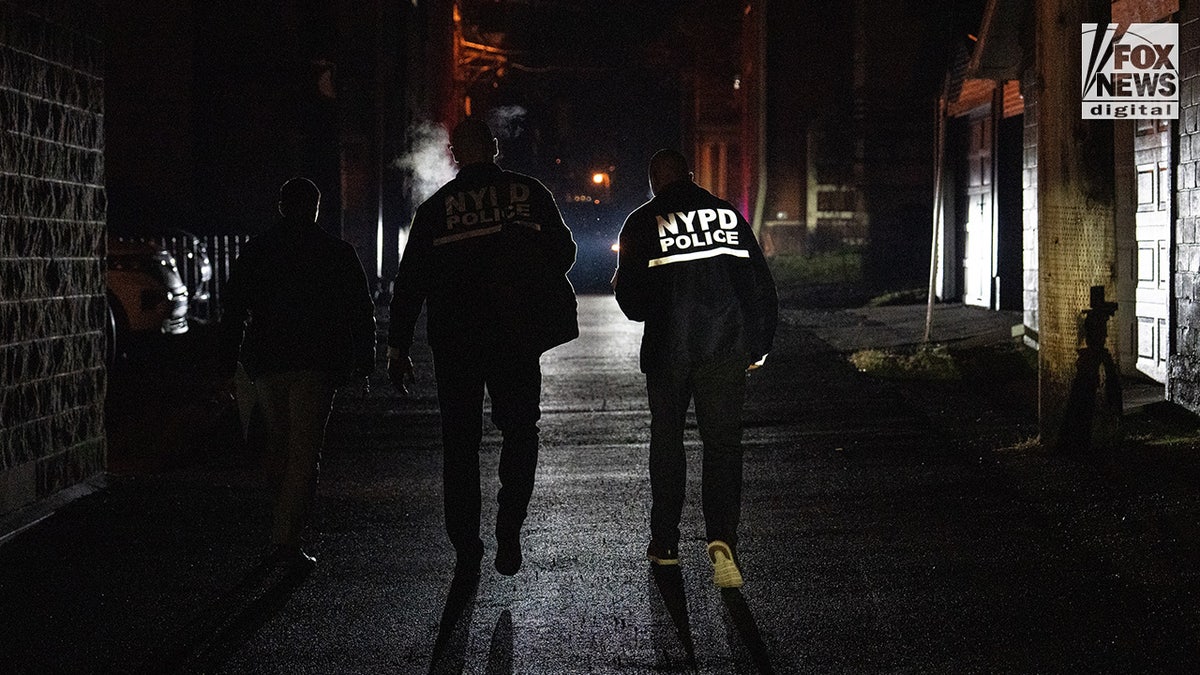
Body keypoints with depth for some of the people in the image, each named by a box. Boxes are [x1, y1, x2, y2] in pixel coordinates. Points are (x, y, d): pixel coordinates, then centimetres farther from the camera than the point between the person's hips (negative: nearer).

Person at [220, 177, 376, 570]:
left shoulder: (255, 251, 8)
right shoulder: (337, 253, 2)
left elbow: (233, 308, 6)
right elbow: (361, 311, 3)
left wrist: (229, 363, 9)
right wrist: (364, 363, 9)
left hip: (265, 361, 3)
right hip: (317, 363, -3)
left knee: (278, 447, 18)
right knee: (304, 452, -5)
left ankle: (283, 534, 26)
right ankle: (288, 541, -14)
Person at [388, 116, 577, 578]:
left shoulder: (435, 207, 3)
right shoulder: (528, 193, 1)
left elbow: (410, 281, 2)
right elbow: (563, 253, 5)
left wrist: (397, 348, 7)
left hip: (453, 343, 1)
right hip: (515, 338, 0)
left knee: (459, 444, 9)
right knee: (520, 431, 14)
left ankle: (466, 551, 8)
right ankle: (508, 531, -3)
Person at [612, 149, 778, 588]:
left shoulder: (643, 223, -1)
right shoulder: (729, 215, 7)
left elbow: (632, 299, -1)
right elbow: (762, 285, 7)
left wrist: (621, 284, 22)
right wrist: (759, 345, 15)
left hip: (668, 349, -1)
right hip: (727, 347, 1)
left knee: (667, 440, 15)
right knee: (723, 442, 4)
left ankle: (664, 543, 20)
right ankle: (721, 537, -17)